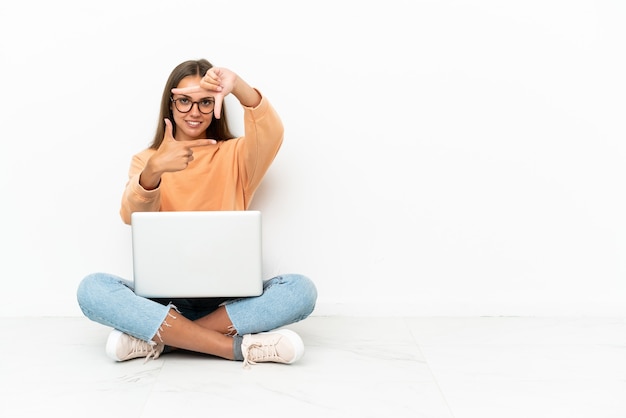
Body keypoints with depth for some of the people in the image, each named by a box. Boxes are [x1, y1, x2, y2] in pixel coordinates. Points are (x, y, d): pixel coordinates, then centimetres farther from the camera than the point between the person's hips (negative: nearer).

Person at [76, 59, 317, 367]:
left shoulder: (234, 155, 9)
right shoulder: (145, 160, 11)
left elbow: (271, 135, -14)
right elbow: (133, 216, -10)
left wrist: (238, 86, -32)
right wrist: (154, 170, -31)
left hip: (228, 298, 0)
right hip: (164, 296, 0)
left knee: (301, 289, -27)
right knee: (92, 289, -27)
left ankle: (158, 339, -26)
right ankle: (238, 347, -30)